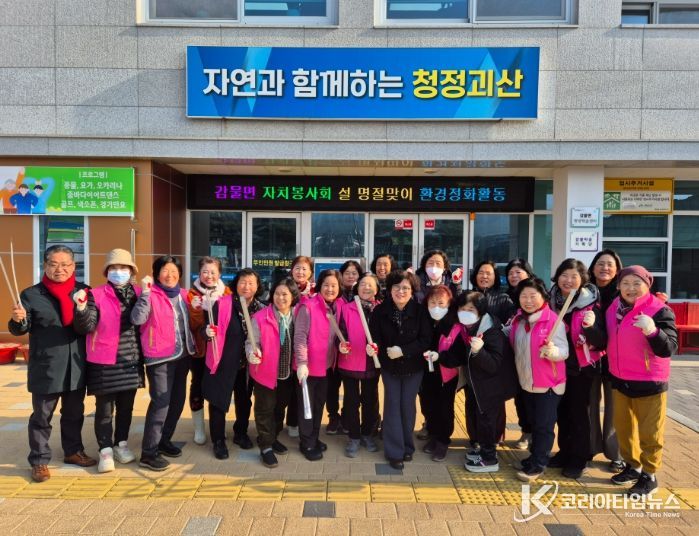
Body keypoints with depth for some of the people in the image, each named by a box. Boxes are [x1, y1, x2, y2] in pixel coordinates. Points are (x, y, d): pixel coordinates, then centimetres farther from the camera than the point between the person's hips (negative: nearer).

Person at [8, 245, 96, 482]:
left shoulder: (84, 291, 3)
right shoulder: (31, 294, -4)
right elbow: (19, 330, -4)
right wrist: (18, 319, -24)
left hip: (77, 366, 3)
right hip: (45, 368, -3)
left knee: (74, 413, 16)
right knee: (42, 416, 6)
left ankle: (73, 451, 33)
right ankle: (39, 460, 20)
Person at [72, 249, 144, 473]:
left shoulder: (138, 293, 5)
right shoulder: (97, 295, -5)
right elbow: (86, 327, -14)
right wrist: (82, 307, -30)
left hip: (131, 361, 3)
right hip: (104, 363, -3)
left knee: (126, 407, 16)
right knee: (104, 409, 5)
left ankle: (121, 444, 31)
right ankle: (106, 450, 16)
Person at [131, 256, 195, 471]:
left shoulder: (183, 295, 10)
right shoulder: (150, 295, -8)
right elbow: (137, 319, -24)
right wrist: (145, 292, -27)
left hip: (182, 355, 7)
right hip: (160, 356, -7)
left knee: (178, 400, 13)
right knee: (161, 402, -10)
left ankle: (164, 440, 30)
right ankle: (148, 452, -1)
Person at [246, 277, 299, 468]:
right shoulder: (260, 317, -14)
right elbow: (251, 342, -12)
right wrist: (252, 353, -31)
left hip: (288, 373, 4)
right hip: (265, 372, -4)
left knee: (280, 407, 20)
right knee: (265, 409, 7)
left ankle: (273, 438, 39)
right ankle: (266, 446, 21)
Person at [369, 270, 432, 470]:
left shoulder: (420, 311, -14)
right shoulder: (380, 311, -12)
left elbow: (426, 340, -16)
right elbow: (375, 337, -8)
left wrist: (403, 351, -22)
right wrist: (375, 348, -29)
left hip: (413, 367, 0)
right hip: (390, 366, 0)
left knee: (408, 406, 10)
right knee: (392, 406, 3)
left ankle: (407, 447, 28)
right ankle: (394, 451, 12)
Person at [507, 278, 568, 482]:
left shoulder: (553, 321, -18)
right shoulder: (518, 320, 2)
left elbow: (564, 351, -22)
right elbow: (510, 341, 17)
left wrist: (552, 350, -42)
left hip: (548, 384, -6)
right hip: (527, 382, 7)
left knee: (544, 426, 4)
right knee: (533, 423, 19)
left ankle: (537, 465, 14)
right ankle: (536, 457, 33)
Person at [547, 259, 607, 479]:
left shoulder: (590, 304, -14)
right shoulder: (552, 301, -2)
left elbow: (601, 343, -16)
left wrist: (591, 326, -34)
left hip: (581, 367, -4)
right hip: (558, 365, 4)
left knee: (579, 413, 5)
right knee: (562, 411, 14)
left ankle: (579, 459, 19)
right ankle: (565, 452, 30)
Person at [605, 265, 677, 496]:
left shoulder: (660, 310, -16)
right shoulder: (613, 308, 3)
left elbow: (669, 349, -22)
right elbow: (607, 340, 14)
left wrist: (652, 331, -40)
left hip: (649, 382, -6)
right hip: (620, 380, 6)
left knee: (649, 432, 6)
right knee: (623, 428, 19)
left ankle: (649, 475, 23)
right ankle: (632, 466, 36)